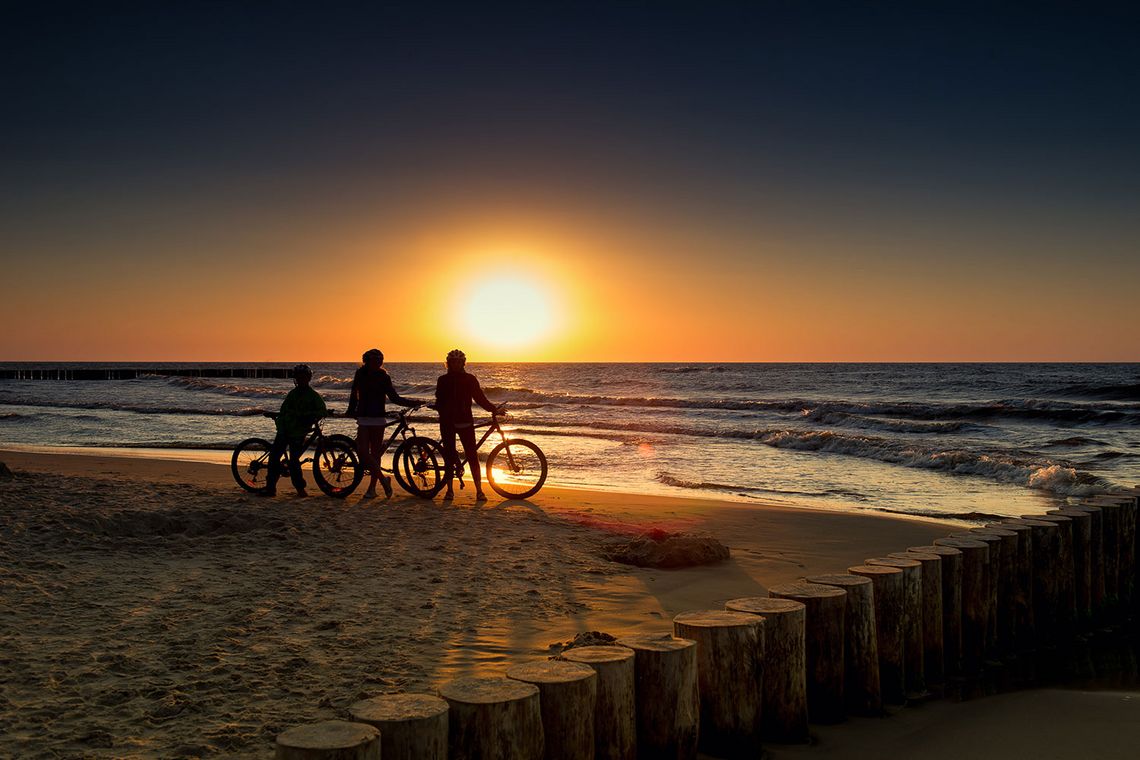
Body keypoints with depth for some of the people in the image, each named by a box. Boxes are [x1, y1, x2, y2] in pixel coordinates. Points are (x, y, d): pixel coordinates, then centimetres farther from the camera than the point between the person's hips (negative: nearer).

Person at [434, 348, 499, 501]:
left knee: (472, 455, -7)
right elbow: (439, 402, 6)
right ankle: (449, 490, 10)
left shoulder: (470, 379, 4)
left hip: (464, 421, -1)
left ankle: (479, 491, -7)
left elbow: (480, 398, 5)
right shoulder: (443, 380, 6)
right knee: (449, 455, 1)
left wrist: (494, 409, -5)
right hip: (447, 422, 1)